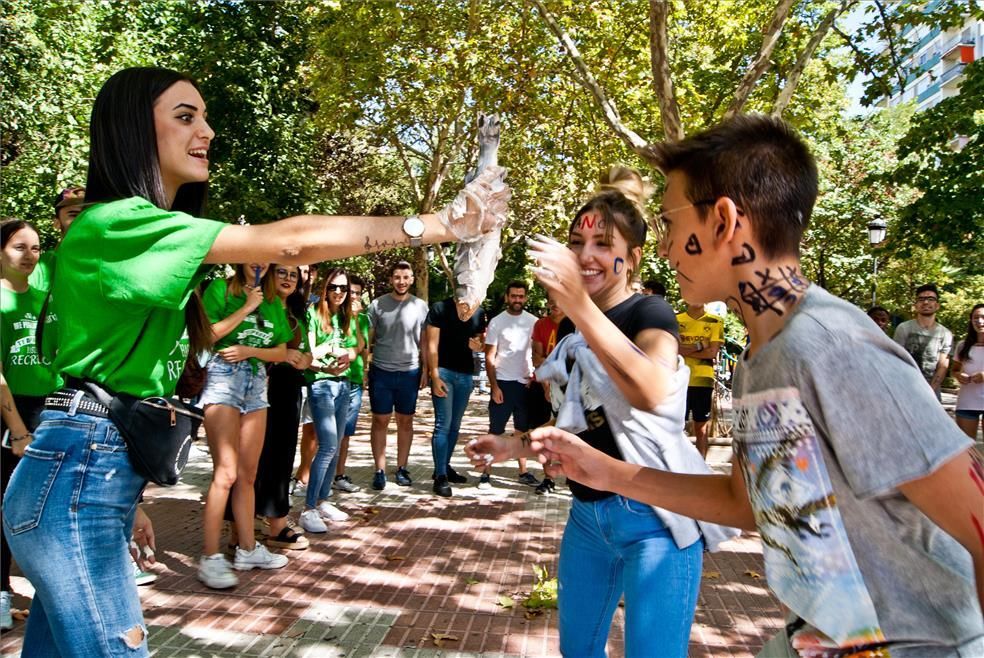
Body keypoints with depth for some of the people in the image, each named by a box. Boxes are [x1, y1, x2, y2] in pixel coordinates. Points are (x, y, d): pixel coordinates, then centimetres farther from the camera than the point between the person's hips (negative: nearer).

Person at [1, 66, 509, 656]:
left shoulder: (147, 240, 15)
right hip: (81, 473, -10)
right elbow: (289, 243, -24)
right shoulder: (118, 221, -16)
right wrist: (441, 225, -22)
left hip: (102, 471, 10)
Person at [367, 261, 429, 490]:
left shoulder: (420, 306, 2)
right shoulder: (377, 305, 0)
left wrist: (425, 370, 1)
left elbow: (424, 342, 7)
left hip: (410, 372, 1)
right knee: (380, 421, 3)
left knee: (405, 421, 9)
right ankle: (380, 470, 11)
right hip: (381, 371, -1)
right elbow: (367, 340, 4)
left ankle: (402, 468, 19)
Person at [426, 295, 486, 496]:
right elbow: (432, 345, -9)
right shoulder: (440, 308, -6)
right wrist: (435, 376, -15)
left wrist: (478, 345, -7)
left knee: (455, 425, 13)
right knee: (443, 424, -8)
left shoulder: (479, 312, 7)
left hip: (466, 374, 5)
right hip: (444, 372, -5)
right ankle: (440, 476, -4)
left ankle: (445, 467, 26)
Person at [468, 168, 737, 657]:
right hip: (587, 513, 8)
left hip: (651, 516, -7)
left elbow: (650, 393, -37)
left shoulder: (650, 313, -12)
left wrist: (580, 304, -44)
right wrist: (516, 447, 10)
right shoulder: (569, 329, 9)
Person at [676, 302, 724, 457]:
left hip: (703, 381, 0)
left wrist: (684, 350, -7)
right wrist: (699, 346, -11)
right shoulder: (675, 320, 5)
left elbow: (713, 352, -6)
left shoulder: (715, 321, 3)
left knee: (701, 428, 6)